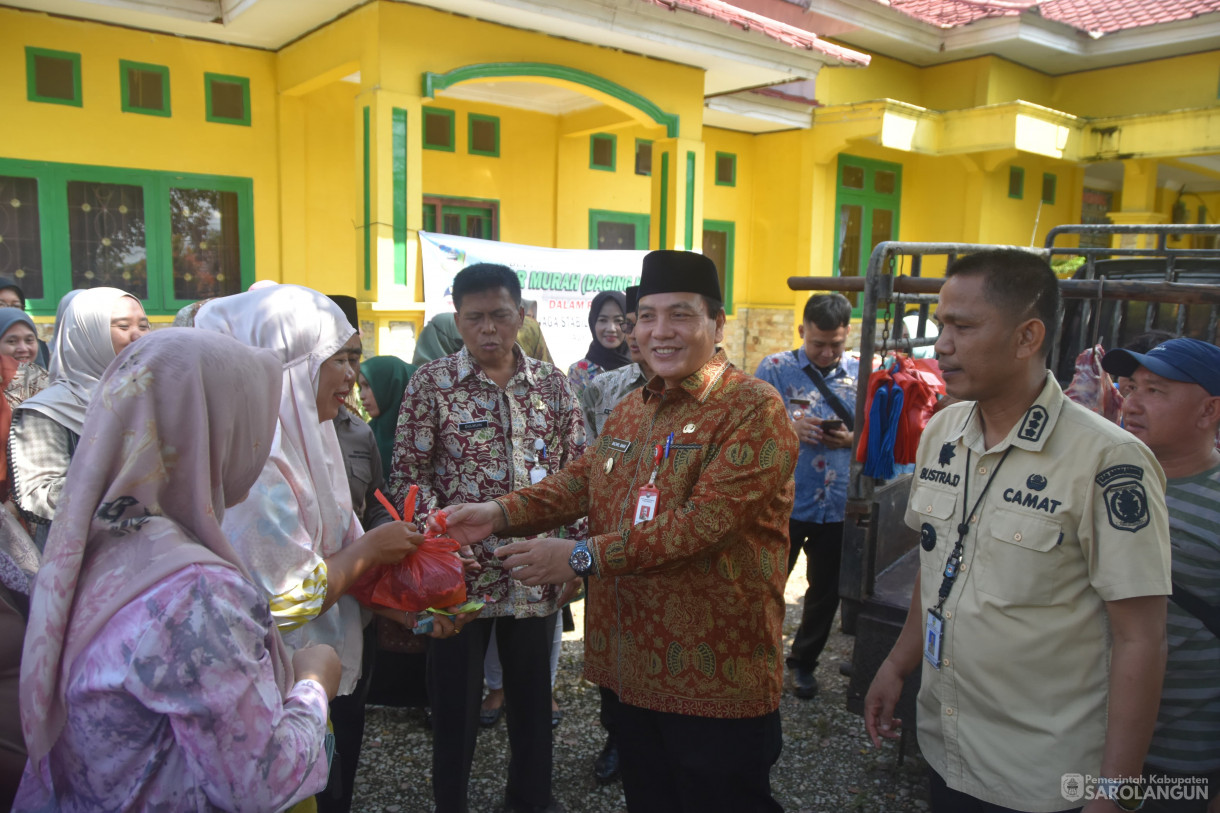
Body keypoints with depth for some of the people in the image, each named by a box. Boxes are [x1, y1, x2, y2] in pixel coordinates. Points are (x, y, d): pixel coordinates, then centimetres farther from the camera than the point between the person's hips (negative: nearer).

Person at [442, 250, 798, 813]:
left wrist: (583, 556, -26)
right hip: (633, 664, 7)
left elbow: (706, 519, -26)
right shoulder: (631, 409, 12)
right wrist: (500, 514, -10)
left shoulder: (753, 408, -16)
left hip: (717, 677, -7)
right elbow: (582, 480, 7)